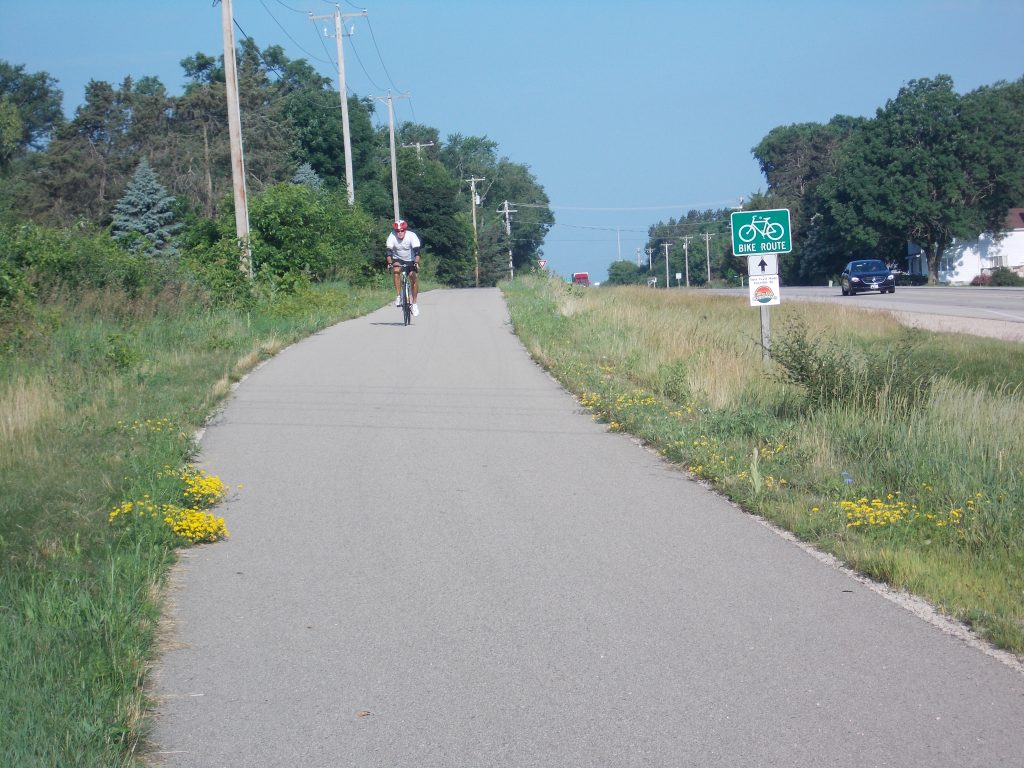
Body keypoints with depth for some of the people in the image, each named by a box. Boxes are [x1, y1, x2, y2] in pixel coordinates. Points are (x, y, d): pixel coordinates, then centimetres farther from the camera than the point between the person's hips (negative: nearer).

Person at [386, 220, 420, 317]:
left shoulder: (411, 236, -26)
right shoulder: (392, 237, -23)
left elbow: (416, 251, -34)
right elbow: (389, 251, -29)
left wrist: (416, 263, -48)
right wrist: (389, 263, -45)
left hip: (410, 260, 0)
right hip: (397, 259, 0)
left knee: (414, 277, -14)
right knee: (396, 270, -29)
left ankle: (414, 304, -1)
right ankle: (398, 296, -21)